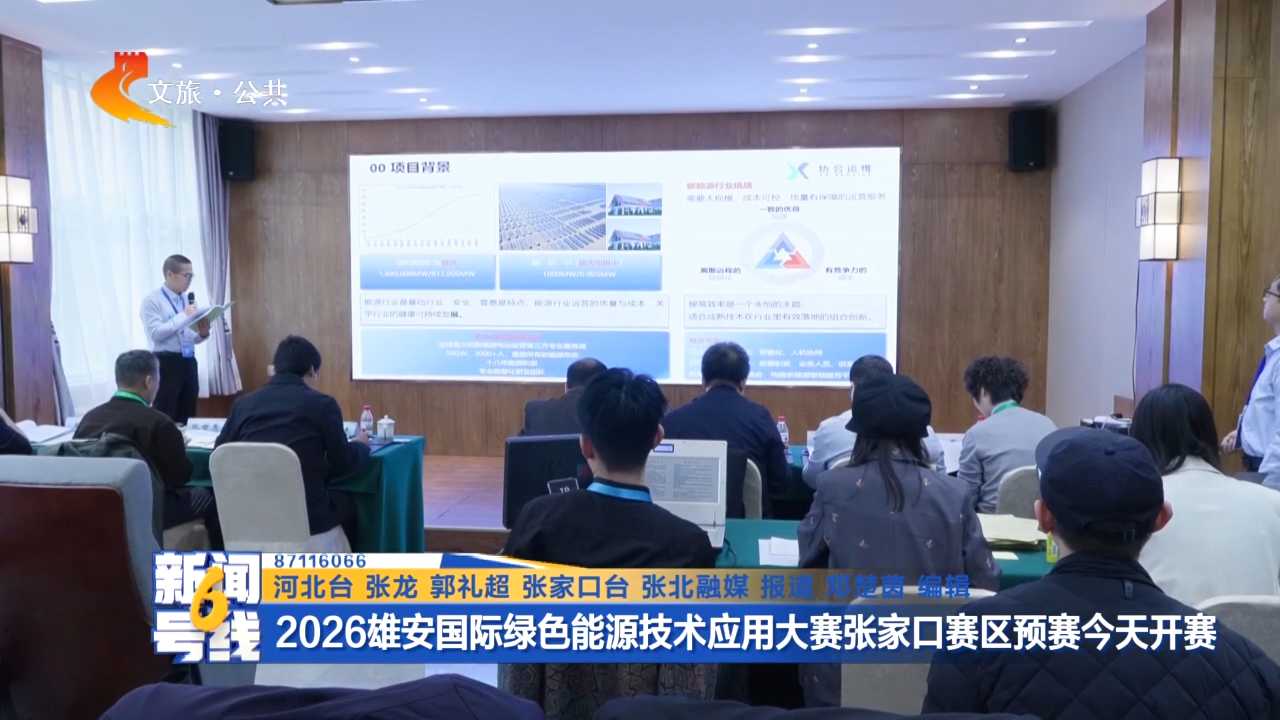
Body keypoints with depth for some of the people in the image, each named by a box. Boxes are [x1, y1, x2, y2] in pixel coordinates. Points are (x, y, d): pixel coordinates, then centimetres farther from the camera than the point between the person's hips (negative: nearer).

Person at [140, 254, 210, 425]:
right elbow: (155, 333, -18)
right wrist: (183, 316, -19)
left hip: (189, 362, 7)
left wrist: (202, 333, -2)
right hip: (167, 363, -6)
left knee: (186, 417, 10)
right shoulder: (152, 301, -5)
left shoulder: (187, 300, 16)